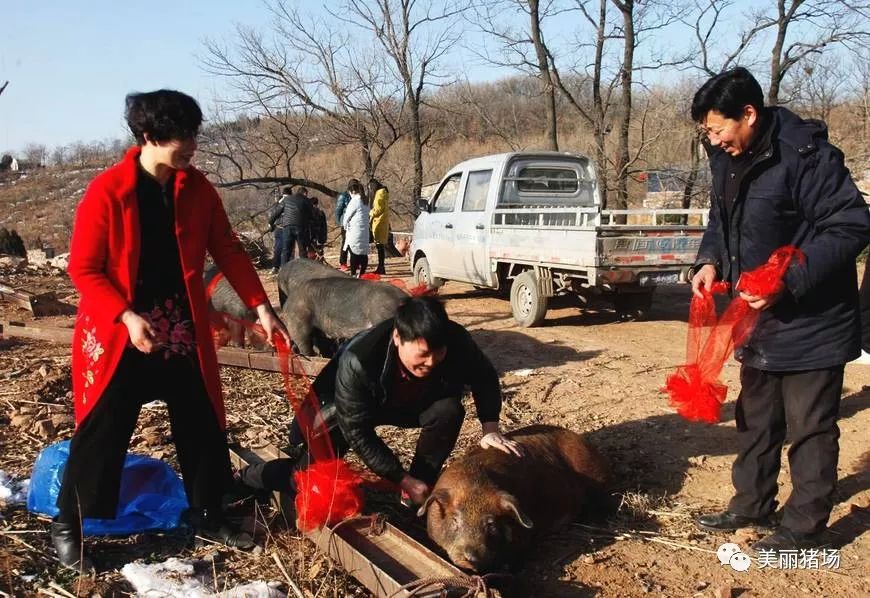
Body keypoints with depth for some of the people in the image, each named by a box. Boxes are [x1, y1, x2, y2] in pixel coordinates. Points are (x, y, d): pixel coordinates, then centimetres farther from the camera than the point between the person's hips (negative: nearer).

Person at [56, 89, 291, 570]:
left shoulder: (196, 189, 0)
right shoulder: (106, 191, -15)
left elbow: (228, 250, 5)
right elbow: (83, 269, -12)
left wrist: (261, 307, -2)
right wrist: (127, 317, -24)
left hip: (184, 332, 5)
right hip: (120, 335, -5)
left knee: (203, 428, 12)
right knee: (100, 436, 4)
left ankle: (207, 516, 31)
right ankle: (66, 527, 25)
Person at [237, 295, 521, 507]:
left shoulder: (455, 340, -31)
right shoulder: (357, 362, -41)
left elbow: (485, 379, -8)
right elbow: (358, 432, -30)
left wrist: (490, 428, -21)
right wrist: (403, 479, -27)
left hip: (407, 404, 3)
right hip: (348, 412, -3)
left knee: (449, 410, -25)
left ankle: (419, 495, -6)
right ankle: (246, 479, 18)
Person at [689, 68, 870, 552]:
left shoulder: (806, 154, -22)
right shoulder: (728, 157, 3)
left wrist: (787, 281, -28)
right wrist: (711, 260, -3)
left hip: (810, 321, -8)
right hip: (758, 319, 8)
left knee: (810, 427, 5)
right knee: (756, 418, 19)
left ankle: (805, 526, 19)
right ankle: (753, 505, 35)